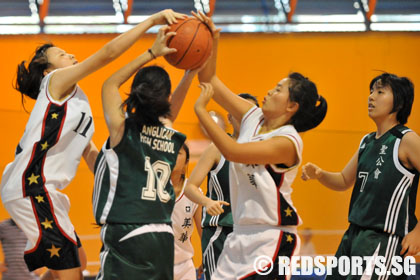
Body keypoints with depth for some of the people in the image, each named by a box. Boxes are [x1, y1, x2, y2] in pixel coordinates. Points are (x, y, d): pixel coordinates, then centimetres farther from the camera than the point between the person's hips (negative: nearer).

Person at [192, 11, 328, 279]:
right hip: (243, 234, 8)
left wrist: (201, 110, -19)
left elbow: (233, 151, -25)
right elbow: (210, 81, 10)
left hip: (272, 239, -8)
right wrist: (211, 41, -3)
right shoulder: (253, 117, 7)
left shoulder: (288, 142, -15)